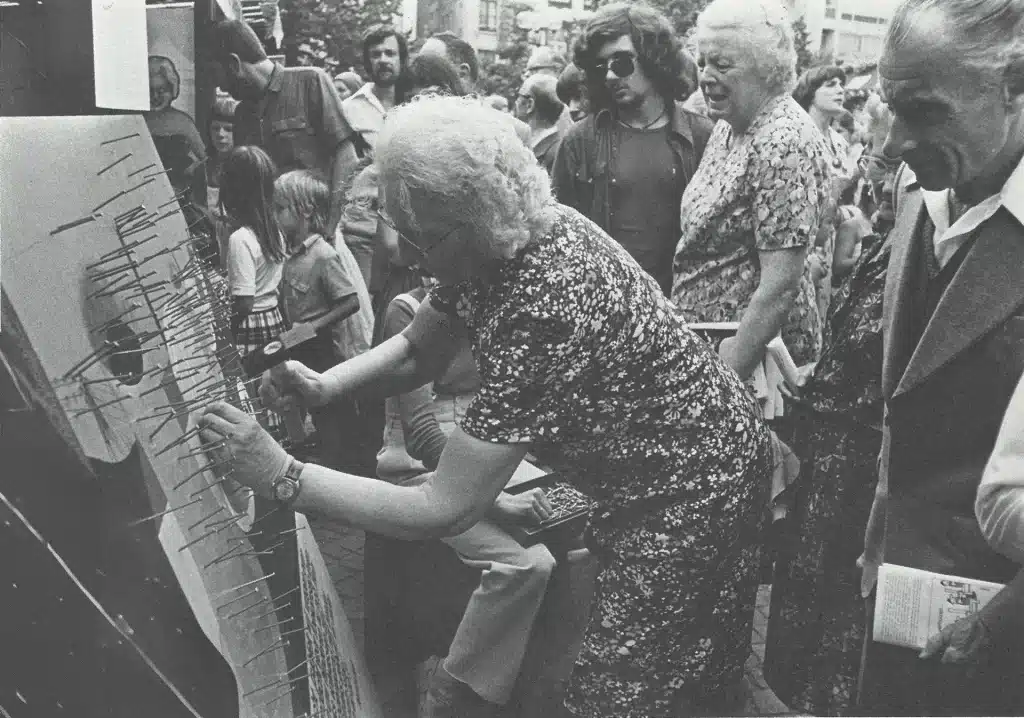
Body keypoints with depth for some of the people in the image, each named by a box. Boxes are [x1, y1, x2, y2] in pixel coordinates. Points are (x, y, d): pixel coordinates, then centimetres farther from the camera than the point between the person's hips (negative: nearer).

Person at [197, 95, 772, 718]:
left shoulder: (545, 311, -36)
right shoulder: (497, 245, -9)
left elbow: (445, 512, -33)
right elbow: (417, 352, 7)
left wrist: (283, 475, -27)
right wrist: (325, 385, -12)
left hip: (691, 496, -8)